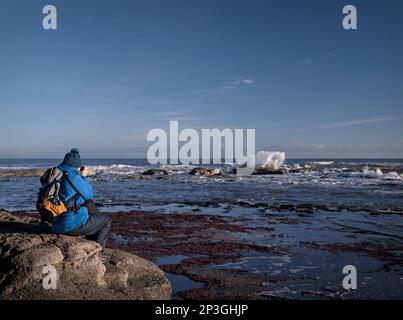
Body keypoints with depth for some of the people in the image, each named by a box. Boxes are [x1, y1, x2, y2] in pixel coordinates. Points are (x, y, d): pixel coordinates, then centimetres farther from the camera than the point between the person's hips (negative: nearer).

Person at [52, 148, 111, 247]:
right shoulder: (74, 178, -21)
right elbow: (89, 194, -6)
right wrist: (84, 176, 4)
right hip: (73, 225, -9)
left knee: (95, 216, 32)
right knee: (106, 221, 11)